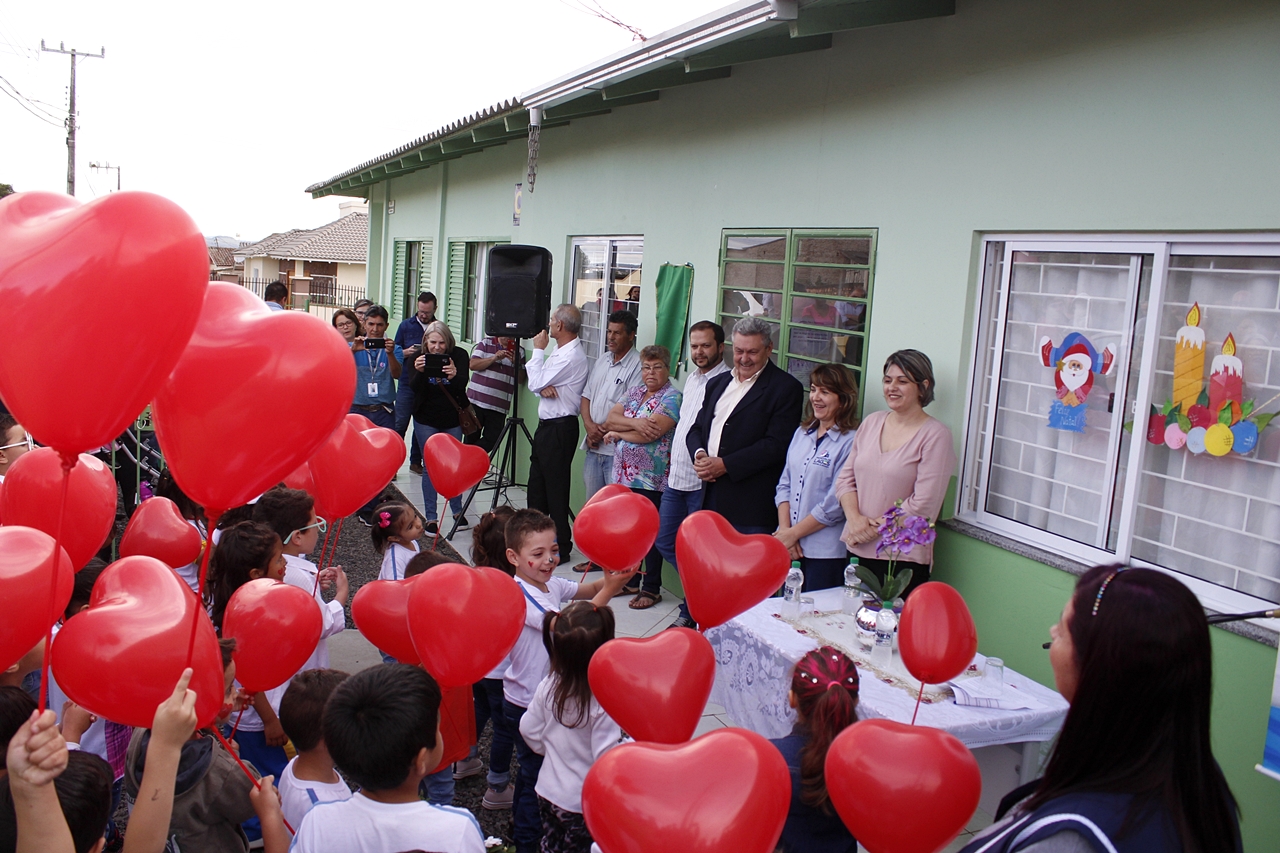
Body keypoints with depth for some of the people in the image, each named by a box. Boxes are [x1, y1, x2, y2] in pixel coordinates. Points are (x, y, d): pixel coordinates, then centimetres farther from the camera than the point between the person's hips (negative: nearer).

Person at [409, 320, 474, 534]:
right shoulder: (419, 357, -10)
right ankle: (430, 517, 7)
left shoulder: (459, 355, -11)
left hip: (452, 420, 1)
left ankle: (457, 511, 24)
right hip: (426, 421, -1)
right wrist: (419, 372, -43)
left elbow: (462, 384, -25)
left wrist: (454, 375, -48)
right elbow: (414, 388, -21)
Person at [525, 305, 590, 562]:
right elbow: (535, 384, 12)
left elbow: (536, 382, -17)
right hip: (546, 425, 10)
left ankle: (561, 547, 5)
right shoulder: (560, 352, 14)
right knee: (537, 483, 16)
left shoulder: (572, 356, -18)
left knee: (556, 488, -3)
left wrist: (538, 350, -7)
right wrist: (544, 386, -12)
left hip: (559, 428, -10)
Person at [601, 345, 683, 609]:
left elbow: (648, 435, -20)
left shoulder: (672, 398, -10)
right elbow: (610, 418, 1)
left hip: (651, 479, -7)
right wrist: (634, 422, -17)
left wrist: (618, 433, -6)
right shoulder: (634, 393, 13)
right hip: (625, 475, 7)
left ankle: (651, 588, 12)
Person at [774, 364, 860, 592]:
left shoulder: (850, 442, -13)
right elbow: (784, 485, 11)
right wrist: (784, 530, -3)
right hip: (789, 548, 6)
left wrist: (793, 534, -9)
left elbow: (835, 504, -15)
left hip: (826, 553, -6)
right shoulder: (802, 433, 10)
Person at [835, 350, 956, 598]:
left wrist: (875, 527, -10)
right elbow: (846, 477, 10)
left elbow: (923, 504, -13)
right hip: (857, 551, 5)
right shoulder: (871, 422, 10)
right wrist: (854, 518, -7)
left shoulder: (935, 435, -8)